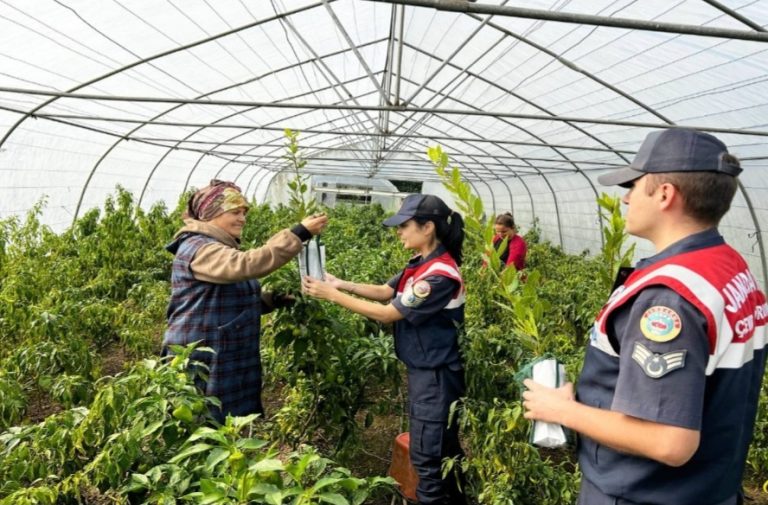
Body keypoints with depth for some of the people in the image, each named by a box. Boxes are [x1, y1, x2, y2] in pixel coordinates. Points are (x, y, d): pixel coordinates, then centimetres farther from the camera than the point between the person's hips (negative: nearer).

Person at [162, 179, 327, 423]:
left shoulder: (223, 249, 14)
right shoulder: (198, 249, -17)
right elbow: (248, 264, -35)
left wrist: (275, 299, 2)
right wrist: (300, 233, -36)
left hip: (230, 360, 9)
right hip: (201, 362, -9)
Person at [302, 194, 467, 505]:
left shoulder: (440, 275, -26)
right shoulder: (422, 264, 2)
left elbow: (387, 314, -23)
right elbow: (385, 292, 7)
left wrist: (332, 295, -18)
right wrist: (341, 284, -6)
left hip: (436, 376, -9)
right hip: (423, 370, 9)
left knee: (426, 455, 5)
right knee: (442, 449, 23)